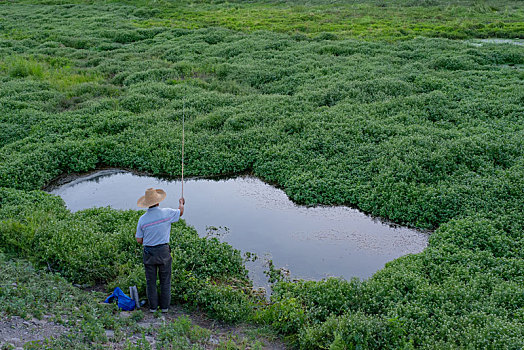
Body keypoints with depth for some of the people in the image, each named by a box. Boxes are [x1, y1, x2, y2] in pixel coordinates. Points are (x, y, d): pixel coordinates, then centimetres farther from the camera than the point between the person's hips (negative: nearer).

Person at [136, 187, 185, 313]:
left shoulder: (142, 219, -8)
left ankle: (153, 307, 20)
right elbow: (180, 212, 11)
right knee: (165, 280, 12)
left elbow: (139, 240, -1)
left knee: (150, 281, 13)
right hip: (163, 251, -1)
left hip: (148, 253, 1)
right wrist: (181, 203, 33)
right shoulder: (166, 213, -11)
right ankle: (165, 306, 19)